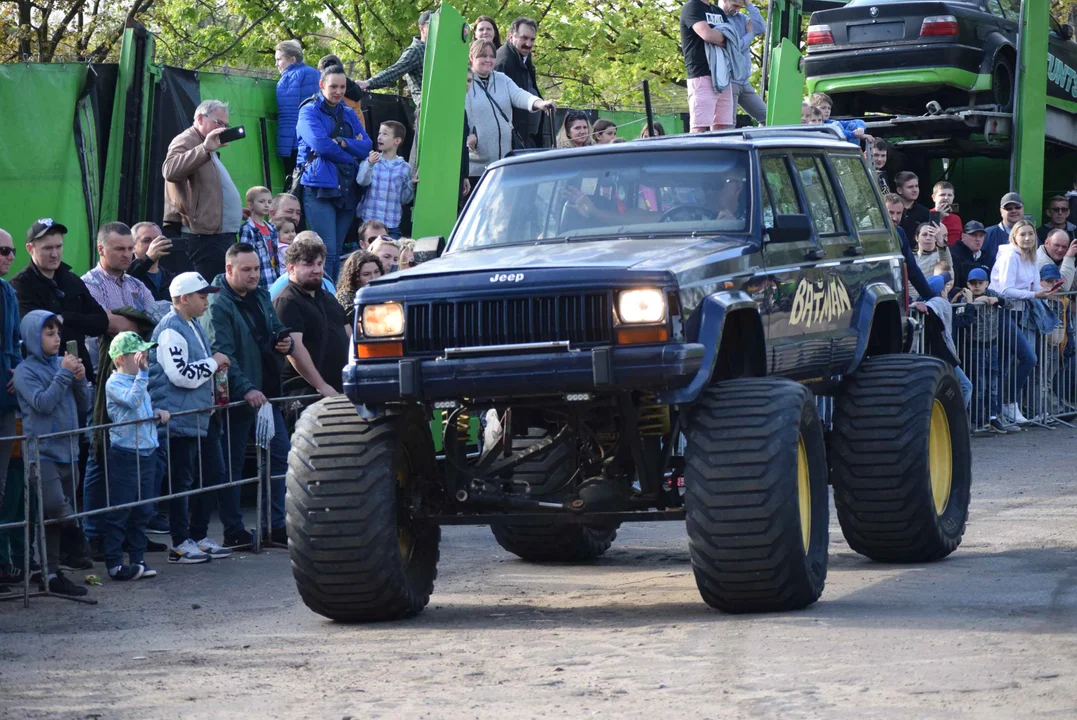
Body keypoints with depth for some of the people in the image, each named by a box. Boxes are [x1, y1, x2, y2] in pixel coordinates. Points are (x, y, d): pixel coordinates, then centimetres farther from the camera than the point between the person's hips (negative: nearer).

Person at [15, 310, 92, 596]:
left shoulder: (62, 364, 10)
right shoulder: (26, 371, -5)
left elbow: (83, 407, 13)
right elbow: (43, 403, -17)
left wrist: (80, 379, -4)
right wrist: (65, 374, -14)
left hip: (67, 452, 6)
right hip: (43, 452, -5)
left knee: (54, 518, 10)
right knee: (55, 505, -23)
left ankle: (52, 574, 16)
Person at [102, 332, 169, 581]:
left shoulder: (140, 382, 16)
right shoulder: (114, 383, -11)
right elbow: (132, 400, -27)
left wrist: (159, 412, 4)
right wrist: (142, 373, -29)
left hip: (146, 452, 9)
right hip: (124, 454, -9)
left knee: (142, 510, 13)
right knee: (118, 511, -5)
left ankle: (137, 558, 20)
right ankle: (114, 563, -2)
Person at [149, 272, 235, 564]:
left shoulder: (193, 326, 16)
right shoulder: (170, 330, -16)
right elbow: (181, 374, -25)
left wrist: (214, 367, 13)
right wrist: (213, 362, -12)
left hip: (201, 417, 10)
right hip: (178, 418, -10)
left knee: (213, 474, 13)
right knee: (181, 480, -3)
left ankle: (199, 536, 23)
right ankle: (180, 543, 3)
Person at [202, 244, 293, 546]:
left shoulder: (261, 297, 11)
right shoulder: (218, 305, -15)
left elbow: (276, 329, 25)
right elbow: (222, 354, -24)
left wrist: (285, 342, 0)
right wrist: (247, 389, -32)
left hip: (266, 394, 8)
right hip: (236, 397, -8)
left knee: (280, 455, 8)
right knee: (233, 464, 0)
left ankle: (277, 525, 15)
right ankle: (234, 531, 7)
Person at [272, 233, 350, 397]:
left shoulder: (328, 298, 21)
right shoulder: (286, 302, -8)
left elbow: (349, 336, 26)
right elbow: (294, 348, -19)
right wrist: (321, 386, -22)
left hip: (340, 388, 8)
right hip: (305, 392, -8)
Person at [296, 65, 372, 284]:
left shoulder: (349, 115, 20)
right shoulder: (310, 112, 3)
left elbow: (366, 147, 7)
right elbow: (319, 143, -13)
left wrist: (340, 142, -9)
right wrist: (350, 152, -3)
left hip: (347, 189, 6)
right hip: (319, 187, -6)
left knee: (337, 251, 5)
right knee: (326, 251, -13)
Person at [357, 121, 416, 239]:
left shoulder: (405, 168, 7)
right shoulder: (369, 161, 3)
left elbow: (404, 199, 9)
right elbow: (362, 181, -16)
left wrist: (411, 185, -10)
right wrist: (370, 164, -34)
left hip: (392, 225, 1)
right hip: (369, 220, -1)